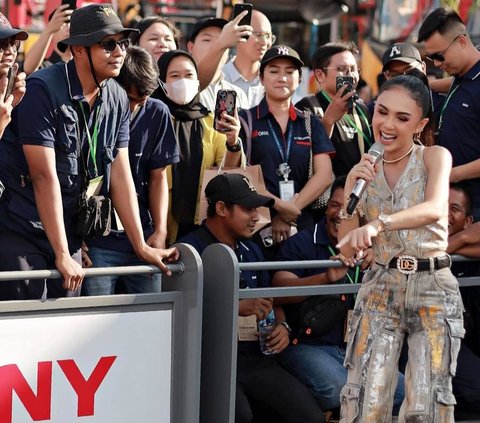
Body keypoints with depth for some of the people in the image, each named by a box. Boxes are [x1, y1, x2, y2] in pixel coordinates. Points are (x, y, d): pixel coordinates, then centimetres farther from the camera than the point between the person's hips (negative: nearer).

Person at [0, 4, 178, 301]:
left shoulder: (118, 100, 5)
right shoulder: (44, 89, -17)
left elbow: (120, 175, 8)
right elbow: (45, 176, -19)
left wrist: (142, 248, 5)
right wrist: (62, 256, -20)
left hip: (69, 232, 7)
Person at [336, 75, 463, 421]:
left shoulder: (434, 157, 0)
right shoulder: (367, 170, 10)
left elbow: (434, 209, -23)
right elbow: (348, 249, 9)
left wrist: (377, 224, -39)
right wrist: (350, 192, -5)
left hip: (433, 289, -2)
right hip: (381, 288, 3)